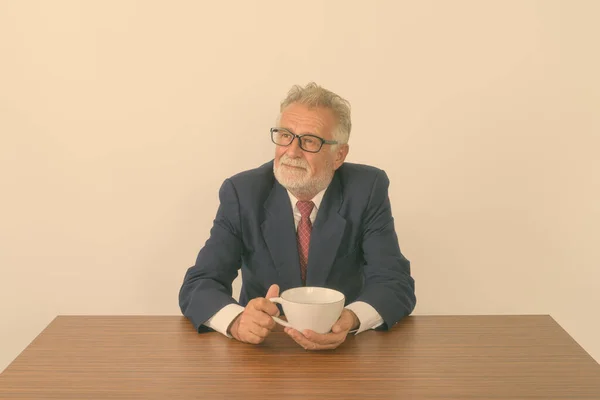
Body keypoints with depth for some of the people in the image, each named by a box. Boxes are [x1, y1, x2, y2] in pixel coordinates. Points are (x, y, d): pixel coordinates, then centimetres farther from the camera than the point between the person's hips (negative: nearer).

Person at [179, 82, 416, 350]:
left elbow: (396, 284, -13)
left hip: (342, 348, 0)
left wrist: (351, 320, -35)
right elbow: (198, 286, -13)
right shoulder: (242, 193, -8)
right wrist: (237, 321, -35)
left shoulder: (367, 190, -8)